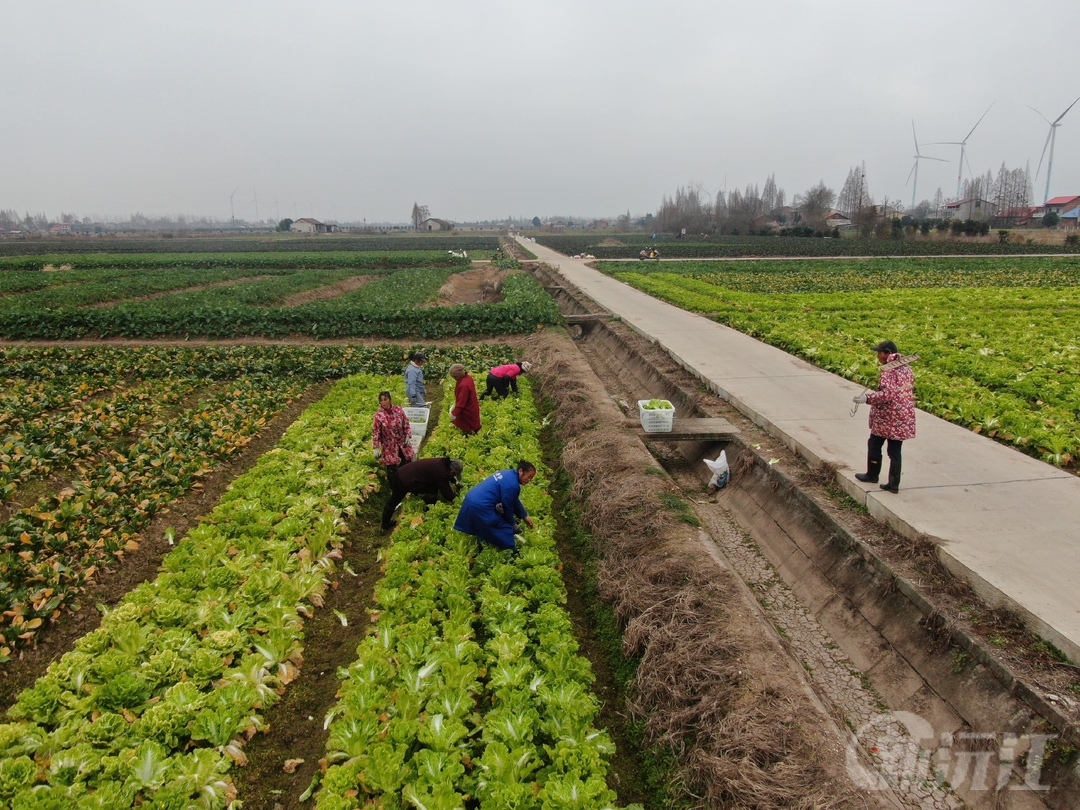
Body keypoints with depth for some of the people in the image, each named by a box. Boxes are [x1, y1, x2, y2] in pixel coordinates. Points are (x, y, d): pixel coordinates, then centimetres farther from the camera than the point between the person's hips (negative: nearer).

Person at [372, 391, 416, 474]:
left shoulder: (398, 409, -9)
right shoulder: (378, 415, -17)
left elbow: (406, 424, 2)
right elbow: (375, 433, -12)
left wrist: (407, 436, -5)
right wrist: (376, 448, -13)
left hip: (402, 442, 3)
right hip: (389, 446, -3)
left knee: (407, 463, 12)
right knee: (392, 469, -2)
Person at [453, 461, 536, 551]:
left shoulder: (508, 473, 11)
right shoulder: (512, 485, -19)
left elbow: (515, 501, 21)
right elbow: (507, 507, -7)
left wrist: (525, 516, 25)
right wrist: (512, 524, 11)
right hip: (480, 508, -10)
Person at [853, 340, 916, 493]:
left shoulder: (887, 370, -17)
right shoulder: (906, 368, 8)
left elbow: (887, 394, -26)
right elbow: (911, 389, 17)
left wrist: (868, 397, -26)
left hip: (886, 417, -7)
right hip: (904, 418, 7)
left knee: (874, 445, 13)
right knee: (895, 450, 10)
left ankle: (872, 475, 27)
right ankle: (894, 484, 11)